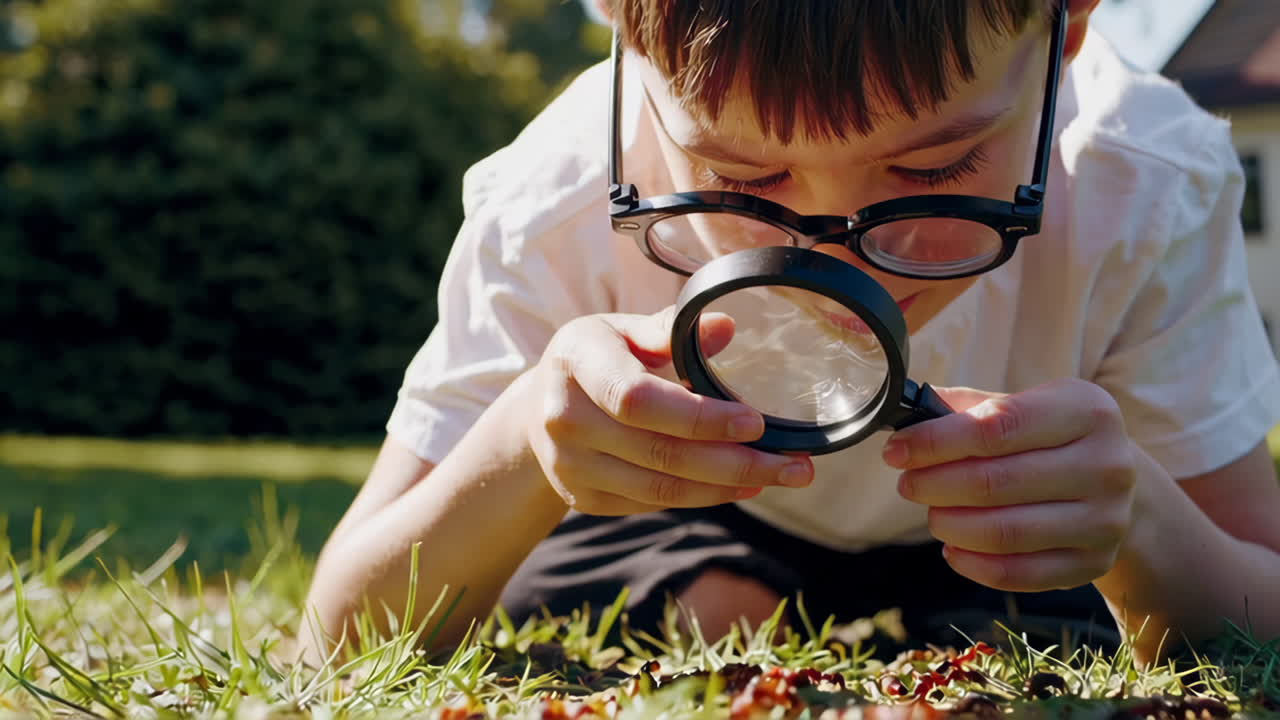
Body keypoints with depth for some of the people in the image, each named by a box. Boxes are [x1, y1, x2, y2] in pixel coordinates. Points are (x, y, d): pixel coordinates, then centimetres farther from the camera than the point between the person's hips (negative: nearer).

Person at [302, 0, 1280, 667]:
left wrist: (1137, 525, -50)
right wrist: (523, 444, -51)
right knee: (715, 612, -29)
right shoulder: (556, 213, -33)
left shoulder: (1147, 194, -33)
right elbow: (352, 642, -30)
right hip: (694, 515, 0)